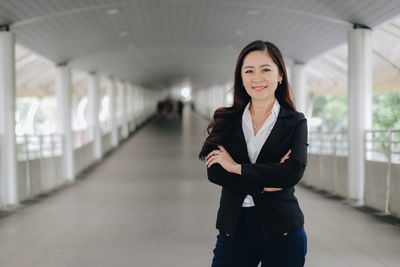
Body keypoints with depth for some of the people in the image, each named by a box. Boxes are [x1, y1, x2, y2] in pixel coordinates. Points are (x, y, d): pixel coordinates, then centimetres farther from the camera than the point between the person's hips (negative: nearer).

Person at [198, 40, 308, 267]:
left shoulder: (295, 122, 2)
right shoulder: (226, 120, 6)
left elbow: (294, 171, -14)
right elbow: (214, 172, -6)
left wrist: (237, 167, -12)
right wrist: (263, 185, -15)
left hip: (282, 230, -1)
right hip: (234, 228, 1)